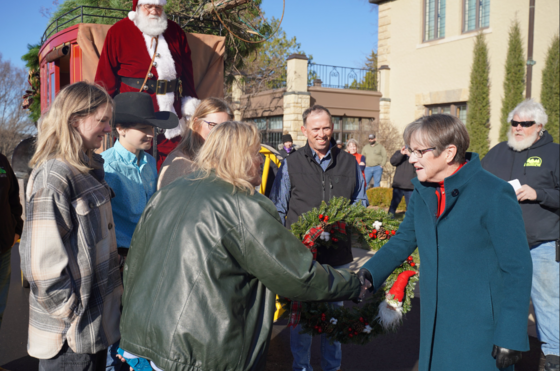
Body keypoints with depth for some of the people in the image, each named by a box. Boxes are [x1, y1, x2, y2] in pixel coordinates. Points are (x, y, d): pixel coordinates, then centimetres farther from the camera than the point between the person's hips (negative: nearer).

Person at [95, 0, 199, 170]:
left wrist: (189, 102, 8)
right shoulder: (118, 32, 3)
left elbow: (187, 70, 15)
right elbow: (105, 75, 1)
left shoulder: (176, 32, 13)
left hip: (172, 110, 3)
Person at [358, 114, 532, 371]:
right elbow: (404, 240, 13)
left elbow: (517, 268, -14)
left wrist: (511, 336, -15)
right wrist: (371, 272, -5)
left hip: (480, 331, -6)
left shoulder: (494, 195, -16)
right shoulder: (422, 192, 5)